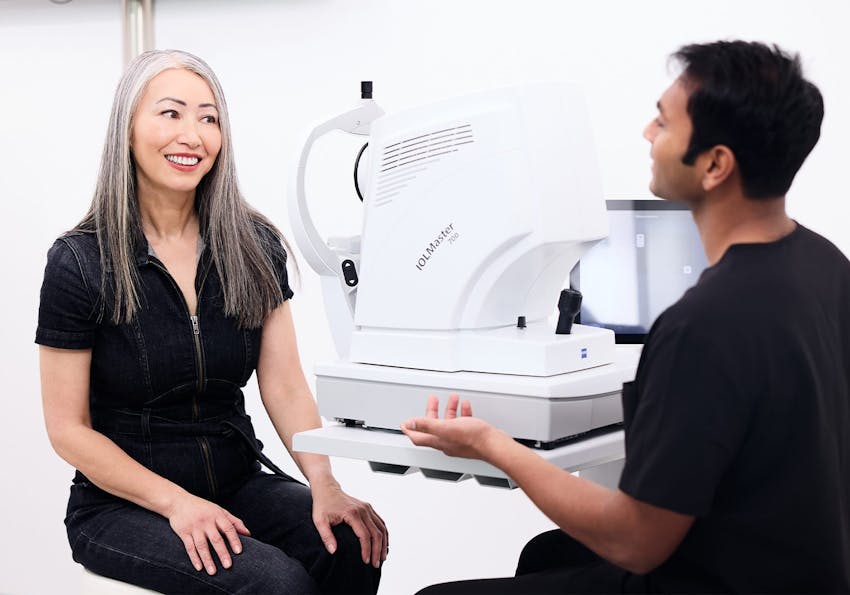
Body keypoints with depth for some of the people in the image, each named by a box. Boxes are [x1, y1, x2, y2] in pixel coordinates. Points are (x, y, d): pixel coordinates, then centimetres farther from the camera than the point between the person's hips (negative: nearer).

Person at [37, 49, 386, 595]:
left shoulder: (254, 246, 2)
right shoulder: (80, 263, -9)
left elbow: (286, 387, -2)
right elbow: (68, 427, -8)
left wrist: (325, 485, -19)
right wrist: (174, 502, -20)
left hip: (239, 482, 4)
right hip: (123, 505, -4)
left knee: (353, 548, -24)